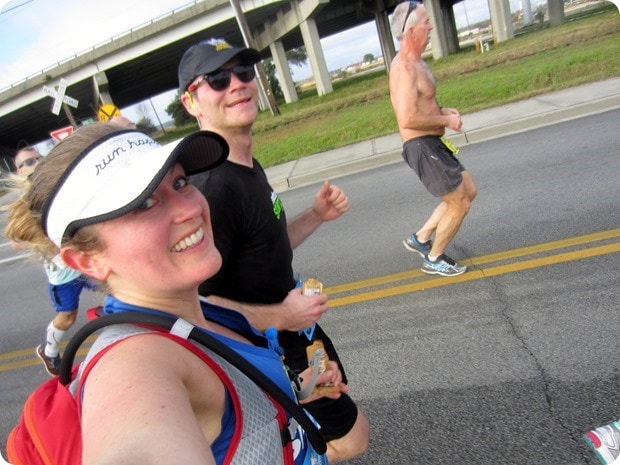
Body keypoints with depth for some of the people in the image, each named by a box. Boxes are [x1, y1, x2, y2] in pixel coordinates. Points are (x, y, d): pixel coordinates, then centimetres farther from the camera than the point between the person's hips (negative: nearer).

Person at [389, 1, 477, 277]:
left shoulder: (415, 63, 14)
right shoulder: (403, 68, -19)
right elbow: (407, 119, -30)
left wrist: (442, 111, 8)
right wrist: (446, 120, -16)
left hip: (433, 144, 10)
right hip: (422, 147, -10)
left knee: (468, 192, 19)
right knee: (460, 204, 0)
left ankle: (420, 238, 25)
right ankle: (433, 260, 18)